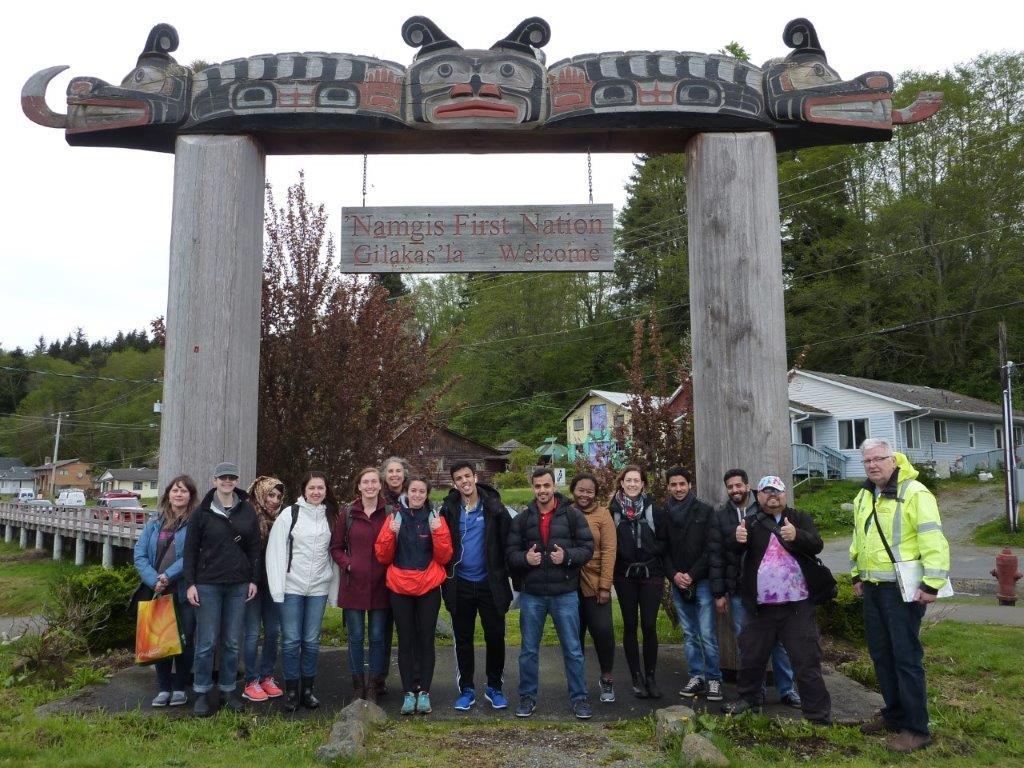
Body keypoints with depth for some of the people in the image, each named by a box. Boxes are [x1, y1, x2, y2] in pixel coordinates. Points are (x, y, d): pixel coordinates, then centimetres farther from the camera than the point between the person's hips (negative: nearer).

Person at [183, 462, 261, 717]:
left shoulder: (247, 511, 5)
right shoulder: (202, 512, 0)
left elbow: (254, 547, 8)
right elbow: (190, 550, 0)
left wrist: (254, 579, 4)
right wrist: (190, 583, -5)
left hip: (238, 586, 2)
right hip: (207, 585, -2)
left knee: (232, 642, 9)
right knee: (206, 642, 1)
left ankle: (228, 689, 21)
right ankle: (202, 693, 14)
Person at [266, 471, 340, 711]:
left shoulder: (331, 517, 6)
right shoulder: (290, 514, -5)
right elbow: (276, 551, -7)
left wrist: (335, 588, 3)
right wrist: (277, 588, -12)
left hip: (319, 588, 3)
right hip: (292, 586, -2)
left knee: (312, 640, 8)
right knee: (291, 640, 2)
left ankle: (307, 688, 20)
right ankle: (291, 690, 15)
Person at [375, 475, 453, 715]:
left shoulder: (435, 519, 1)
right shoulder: (395, 518, 3)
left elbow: (444, 557, -2)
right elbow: (383, 556, 2)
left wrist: (438, 531, -16)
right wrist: (390, 533, -14)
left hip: (429, 588, 0)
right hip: (399, 588, 1)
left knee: (426, 640, 5)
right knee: (405, 641, 6)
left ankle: (424, 691, 14)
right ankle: (409, 692, 14)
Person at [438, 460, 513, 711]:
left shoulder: (493, 507, -4)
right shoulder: (448, 509, 0)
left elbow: (506, 542, -5)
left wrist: (504, 575, -8)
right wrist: (446, 578, -6)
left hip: (489, 583, -1)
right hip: (460, 584, 1)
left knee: (495, 636, 6)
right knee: (463, 638, 10)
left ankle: (494, 687, 23)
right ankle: (466, 690, 23)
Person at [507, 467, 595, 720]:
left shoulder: (572, 515, -1)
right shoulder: (522, 519, 4)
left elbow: (587, 547, -3)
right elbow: (511, 554, 4)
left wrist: (567, 556, -20)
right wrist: (525, 558, -17)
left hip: (565, 594, -2)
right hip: (532, 595, 2)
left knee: (573, 650, 6)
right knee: (529, 650, 11)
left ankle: (579, 697, 20)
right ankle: (528, 696, 26)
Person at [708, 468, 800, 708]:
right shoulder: (719, 517, 5)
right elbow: (715, 557, 4)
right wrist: (718, 594, 1)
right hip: (738, 591, 1)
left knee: (778, 639, 3)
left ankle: (787, 689, 17)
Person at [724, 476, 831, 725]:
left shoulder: (799, 519, 3)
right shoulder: (750, 523, 5)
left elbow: (817, 545, -13)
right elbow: (734, 549, -12)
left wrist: (796, 536, -36)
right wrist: (738, 539, -37)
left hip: (797, 605, -2)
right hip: (760, 607, 2)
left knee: (807, 661, 1)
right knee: (751, 656, 15)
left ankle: (819, 716, 10)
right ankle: (748, 697, 35)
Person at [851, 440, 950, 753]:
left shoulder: (914, 492, -13)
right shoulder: (863, 497, 13)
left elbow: (934, 541, -18)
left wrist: (932, 584, -22)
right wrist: (856, 574, 22)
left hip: (903, 588, -8)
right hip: (872, 588, 8)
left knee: (906, 657, -4)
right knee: (880, 654, 15)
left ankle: (916, 728, 6)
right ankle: (894, 714, 29)